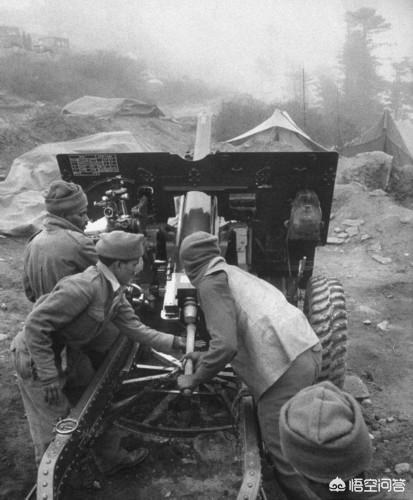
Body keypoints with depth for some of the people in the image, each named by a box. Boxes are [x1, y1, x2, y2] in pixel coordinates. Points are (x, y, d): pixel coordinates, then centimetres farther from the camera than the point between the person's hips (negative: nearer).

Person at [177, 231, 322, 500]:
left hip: (286, 365, -10)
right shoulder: (233, 273, 23)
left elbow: (226, 346, -18)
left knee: (284, 457, 5)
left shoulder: (212, 281, -5)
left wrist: (194, 380, -2)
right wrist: (205, 356, 40)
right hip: (307, 351, 10)